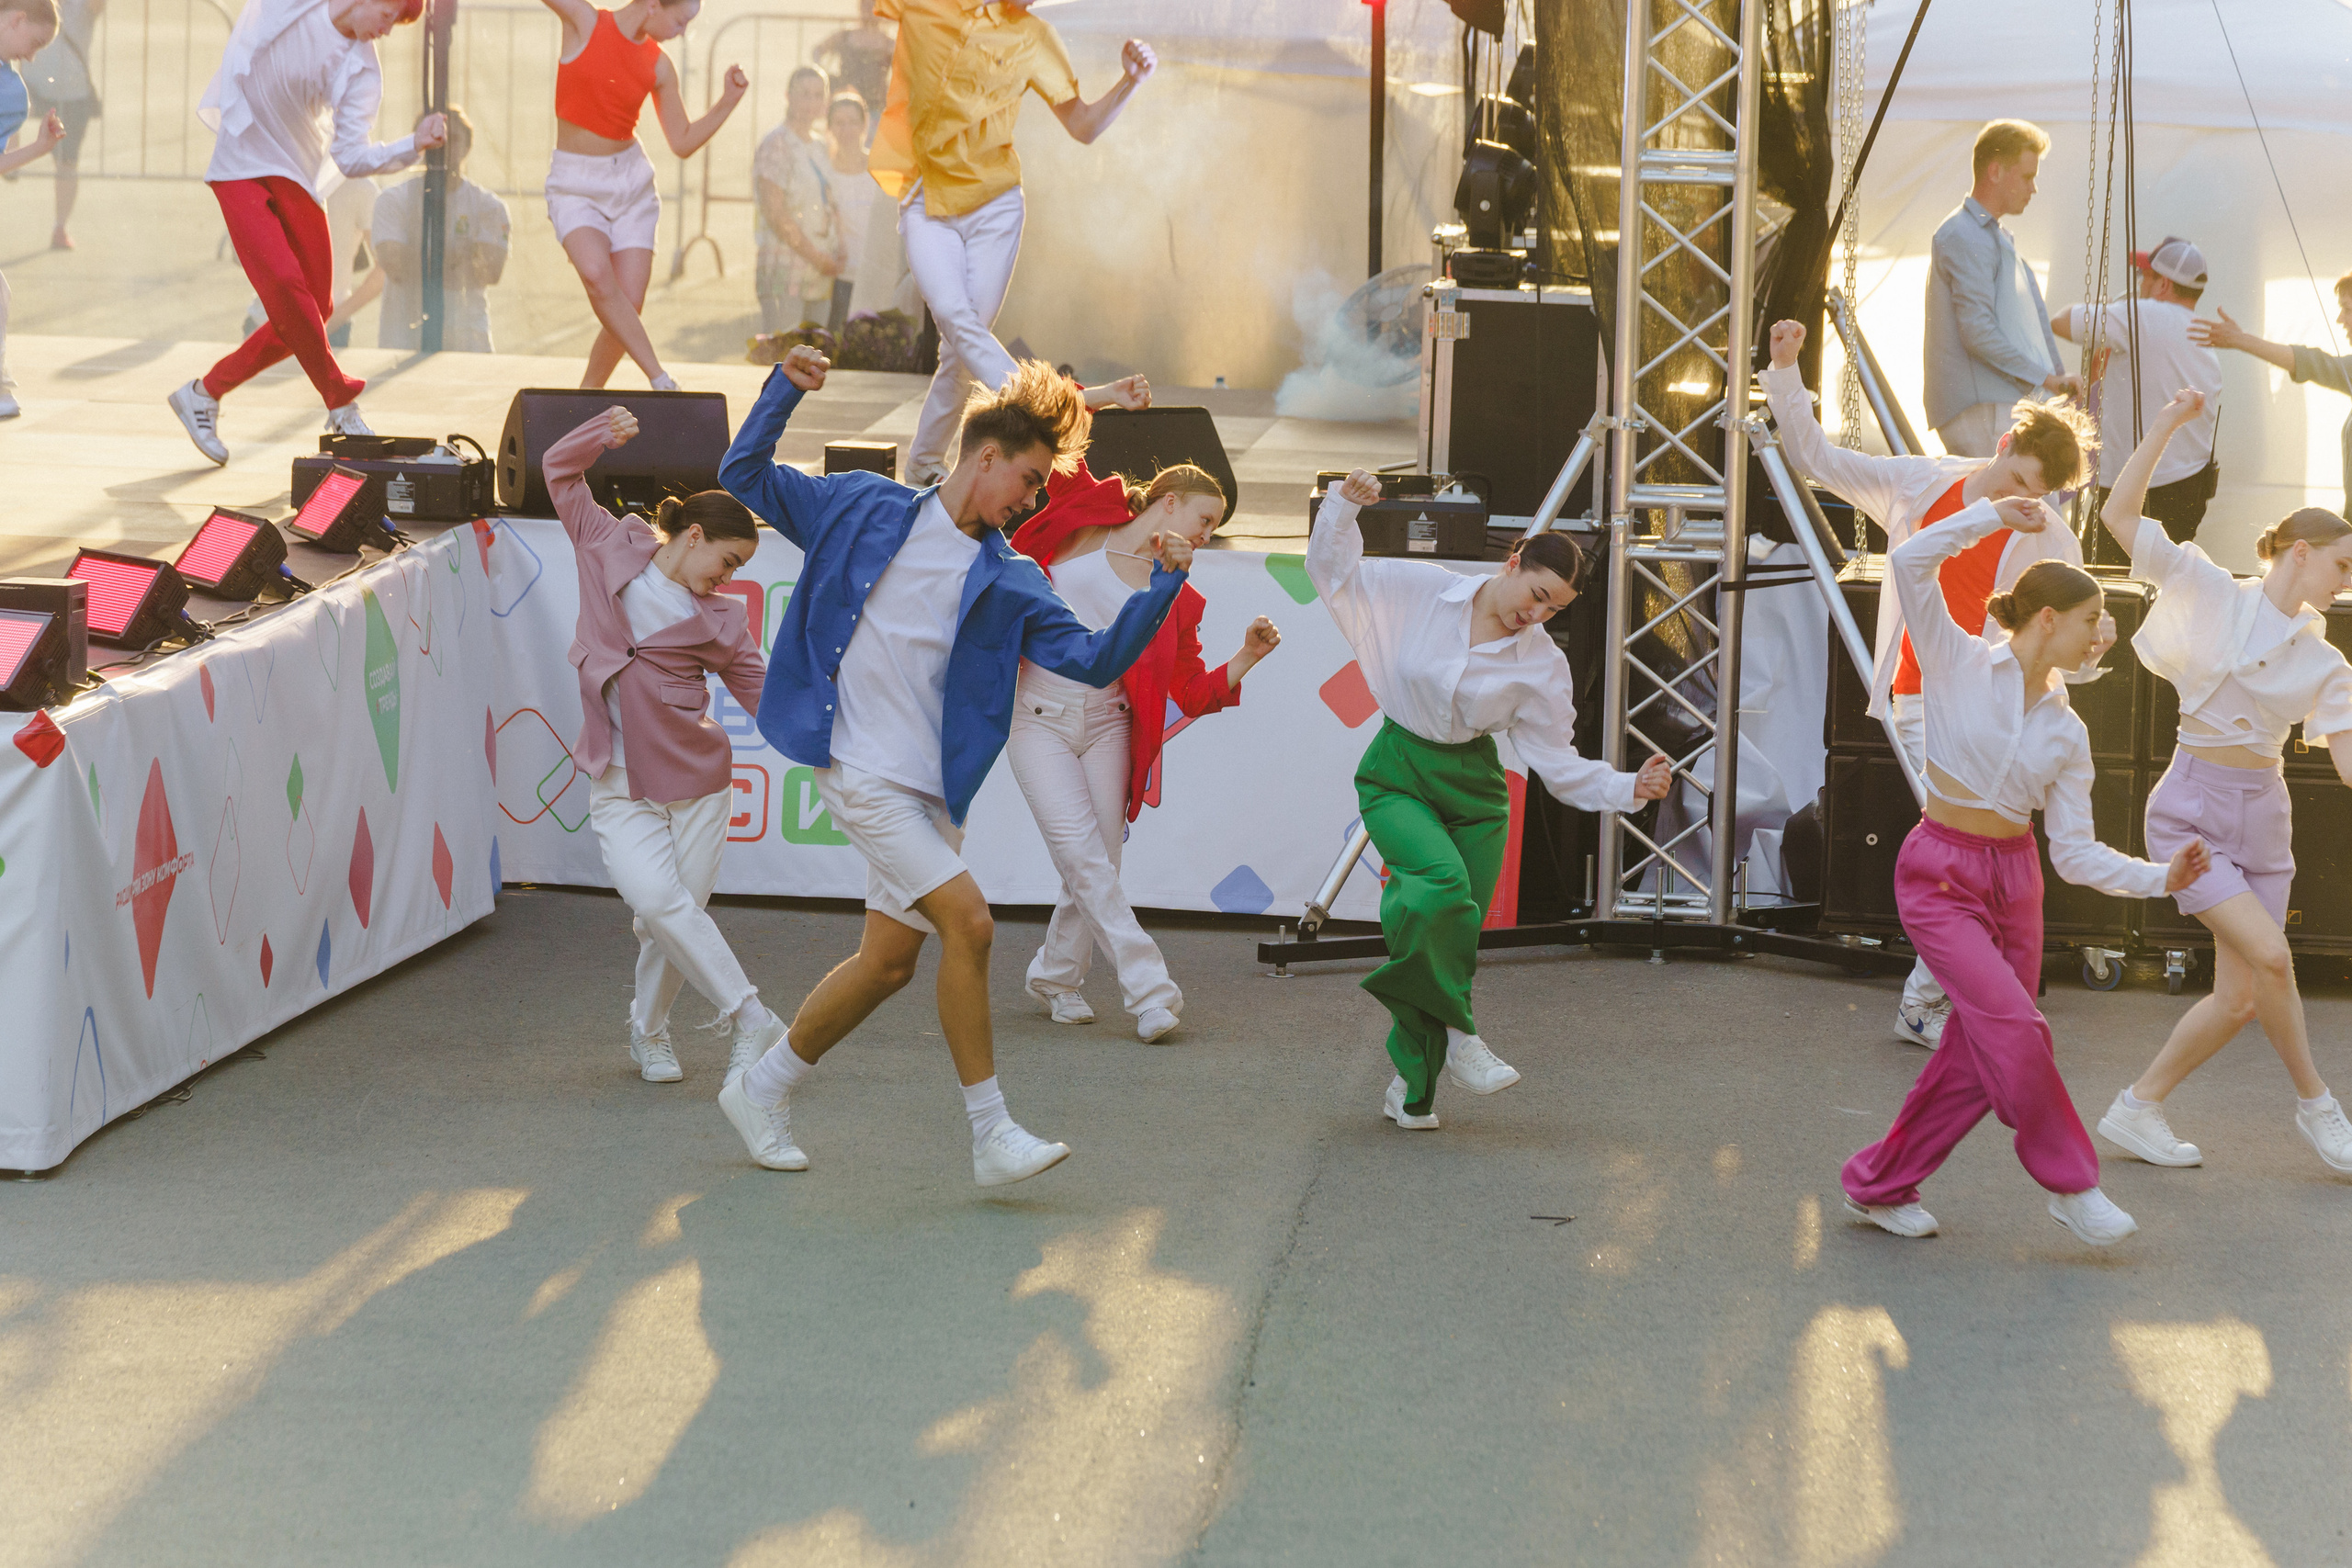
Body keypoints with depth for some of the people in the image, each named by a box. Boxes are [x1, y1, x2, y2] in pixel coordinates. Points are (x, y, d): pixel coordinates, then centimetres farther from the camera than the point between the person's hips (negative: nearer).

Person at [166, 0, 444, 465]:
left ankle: (205, 393, 13)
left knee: (315, 308, -1)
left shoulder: (361, 70, -6)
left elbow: (351, 158, -13)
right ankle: (342, 402, -7)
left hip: (297, 175, 4)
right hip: (241, 165, -4)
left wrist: (415, 145, -25)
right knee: (284, 284, -19)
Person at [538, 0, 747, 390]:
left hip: (632, 182, 4)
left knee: (629, 306, -6)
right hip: (575, 185, -4)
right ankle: (660, 381, -25)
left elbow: (683, 143, 8)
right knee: (596, 273, -29)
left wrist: (727, 103, -3)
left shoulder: (659, 67, 4)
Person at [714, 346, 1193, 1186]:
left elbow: (1095, 659, 4)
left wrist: (1163, 586, -9)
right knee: (968, 921, -17)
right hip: (860, 770, -6)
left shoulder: (1009, 582, 10)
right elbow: (744, 477, 8)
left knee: (890, 962, 8)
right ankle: (992, 1134, -11)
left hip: (931, 791, 6)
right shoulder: (868, 510, 3)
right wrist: (784, 389, -7)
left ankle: (762, 1088, 30)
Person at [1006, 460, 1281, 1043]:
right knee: (1082, 854, -13)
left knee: (1100, 860, -2)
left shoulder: (1176, 597, 7)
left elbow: (1194, 693, 8)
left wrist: (1248, 656, -5)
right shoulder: (1085, 521, -1)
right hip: (1037, 717, -4)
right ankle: (1148, 988, -14)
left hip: (1106, 726, 4)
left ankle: (1055, 976, 22)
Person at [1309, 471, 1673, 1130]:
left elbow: (1557, 762, -1)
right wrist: (1344, 507, -14)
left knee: (1453, 936, -1)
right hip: (1397, 777, -2)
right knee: (1442, 883, -29)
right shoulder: (1420, 592, -7)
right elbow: (1334, 571, 3)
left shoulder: (1543, 666, -4)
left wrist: (1628, 789, -16)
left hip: (1474, 786, 2)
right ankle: (1455, 1034, -13)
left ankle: (1412, 1084, 15)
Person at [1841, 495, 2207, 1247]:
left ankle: (1880, 1184, 19)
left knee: (1979, 1057, 4)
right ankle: (2071, 1182, -2)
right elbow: (1910, 564, -17)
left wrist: (2161, 877, -9)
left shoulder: (2066, 732, 6)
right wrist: (1995, 516, -18)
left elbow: (2075, 851, 4)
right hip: (1941, 878, -6)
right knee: (2014, 1028, -16)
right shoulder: (1961, 665, -6)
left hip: (2014, 881, 6)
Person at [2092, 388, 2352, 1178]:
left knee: (2240, 997, 0)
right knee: (2269, 955, -20)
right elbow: (2119, 515, -5)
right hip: (2192, 807, -5)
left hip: (2262, 814, 5)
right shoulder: (2212, 593, -2)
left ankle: (2137, 1111, 17)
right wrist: (2166, 426, -13)